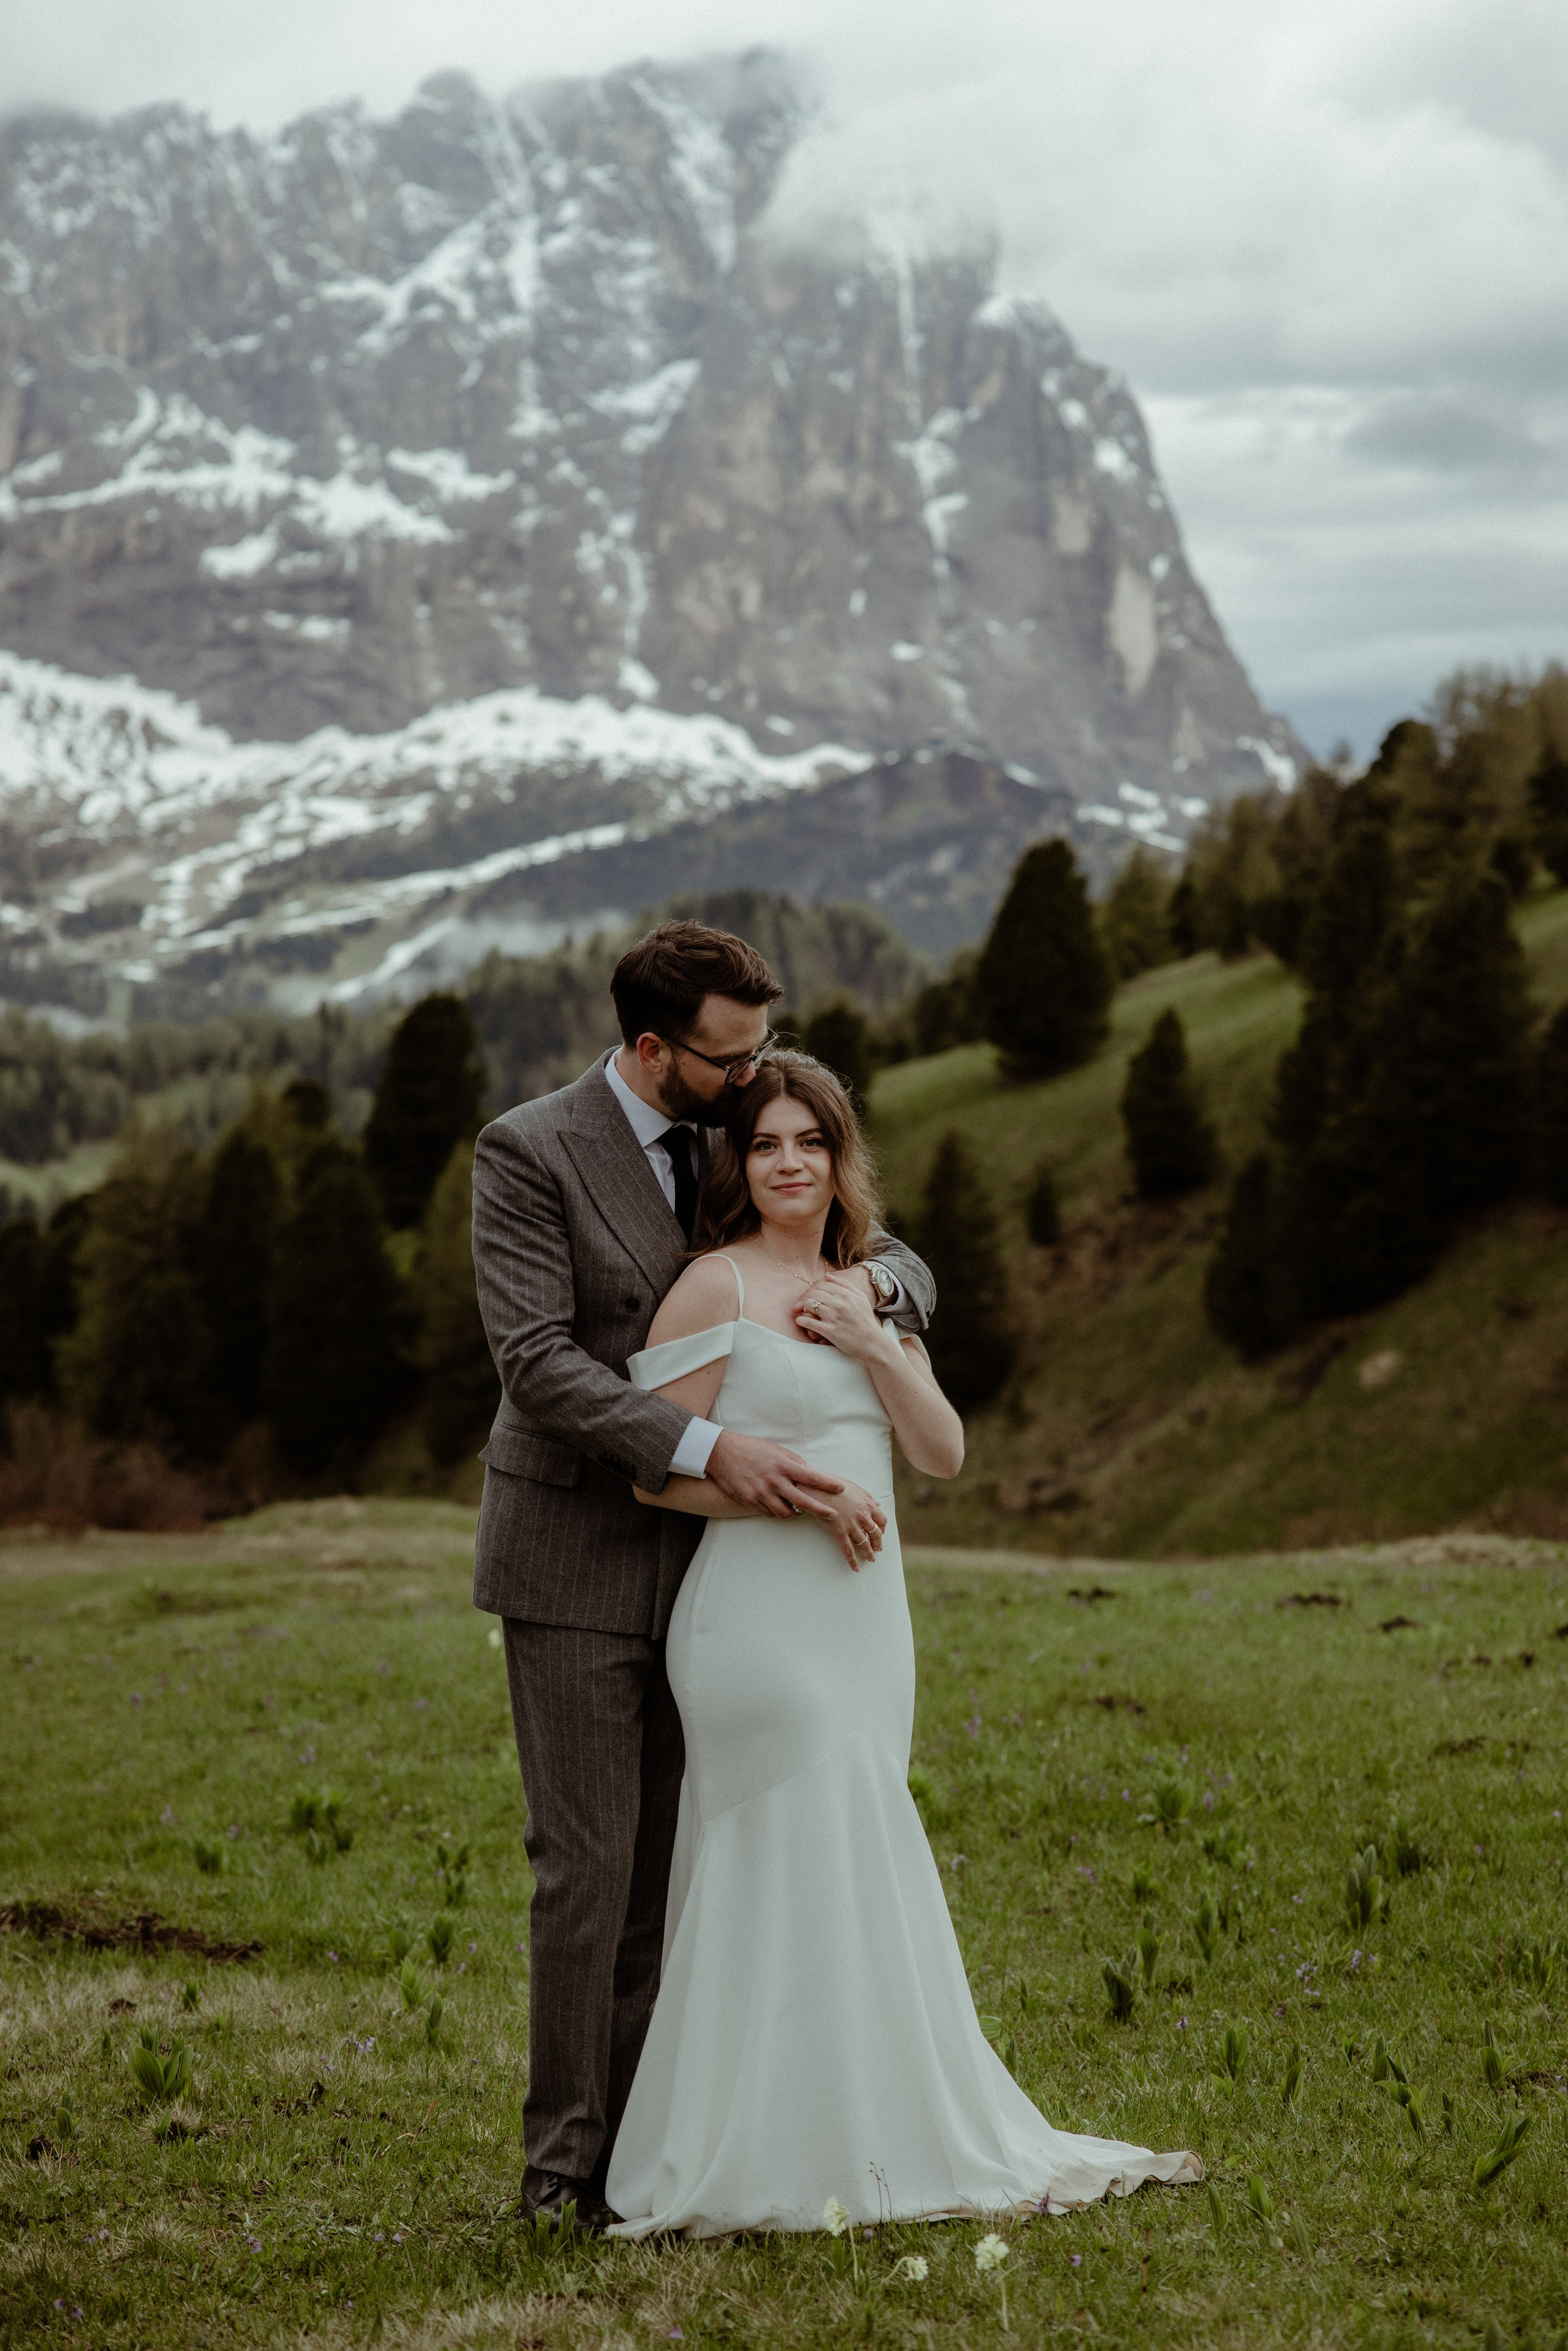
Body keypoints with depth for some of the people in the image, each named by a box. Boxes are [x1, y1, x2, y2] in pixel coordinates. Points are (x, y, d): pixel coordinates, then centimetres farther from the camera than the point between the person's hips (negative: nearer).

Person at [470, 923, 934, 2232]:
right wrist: (711, 1451, -29)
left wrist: (868, 1286, -14)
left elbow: (906, 1267, 11)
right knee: (588, 1862, -4)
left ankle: (638, 2145, 13)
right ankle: (564, 2161, 7)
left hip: (702, 1558, 5)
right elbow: (539, 1360, -20)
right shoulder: (529, 1154, -11)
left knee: (670, 1863, 6)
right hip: (576, 1559, -5)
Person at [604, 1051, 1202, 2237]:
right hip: (763, 1616, -7)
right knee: (798, 1867, -8)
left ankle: (875, 2134, 17)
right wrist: (797, 1496, -17)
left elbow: (945, 1453, 7)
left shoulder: (870, 1293, 15)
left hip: (864, 1617, 7)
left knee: (849, 1869, 10)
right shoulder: (716, 1289, -6)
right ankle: (777, 2156, 1)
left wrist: (873, 1348, -5)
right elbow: (657, 1473, -9)